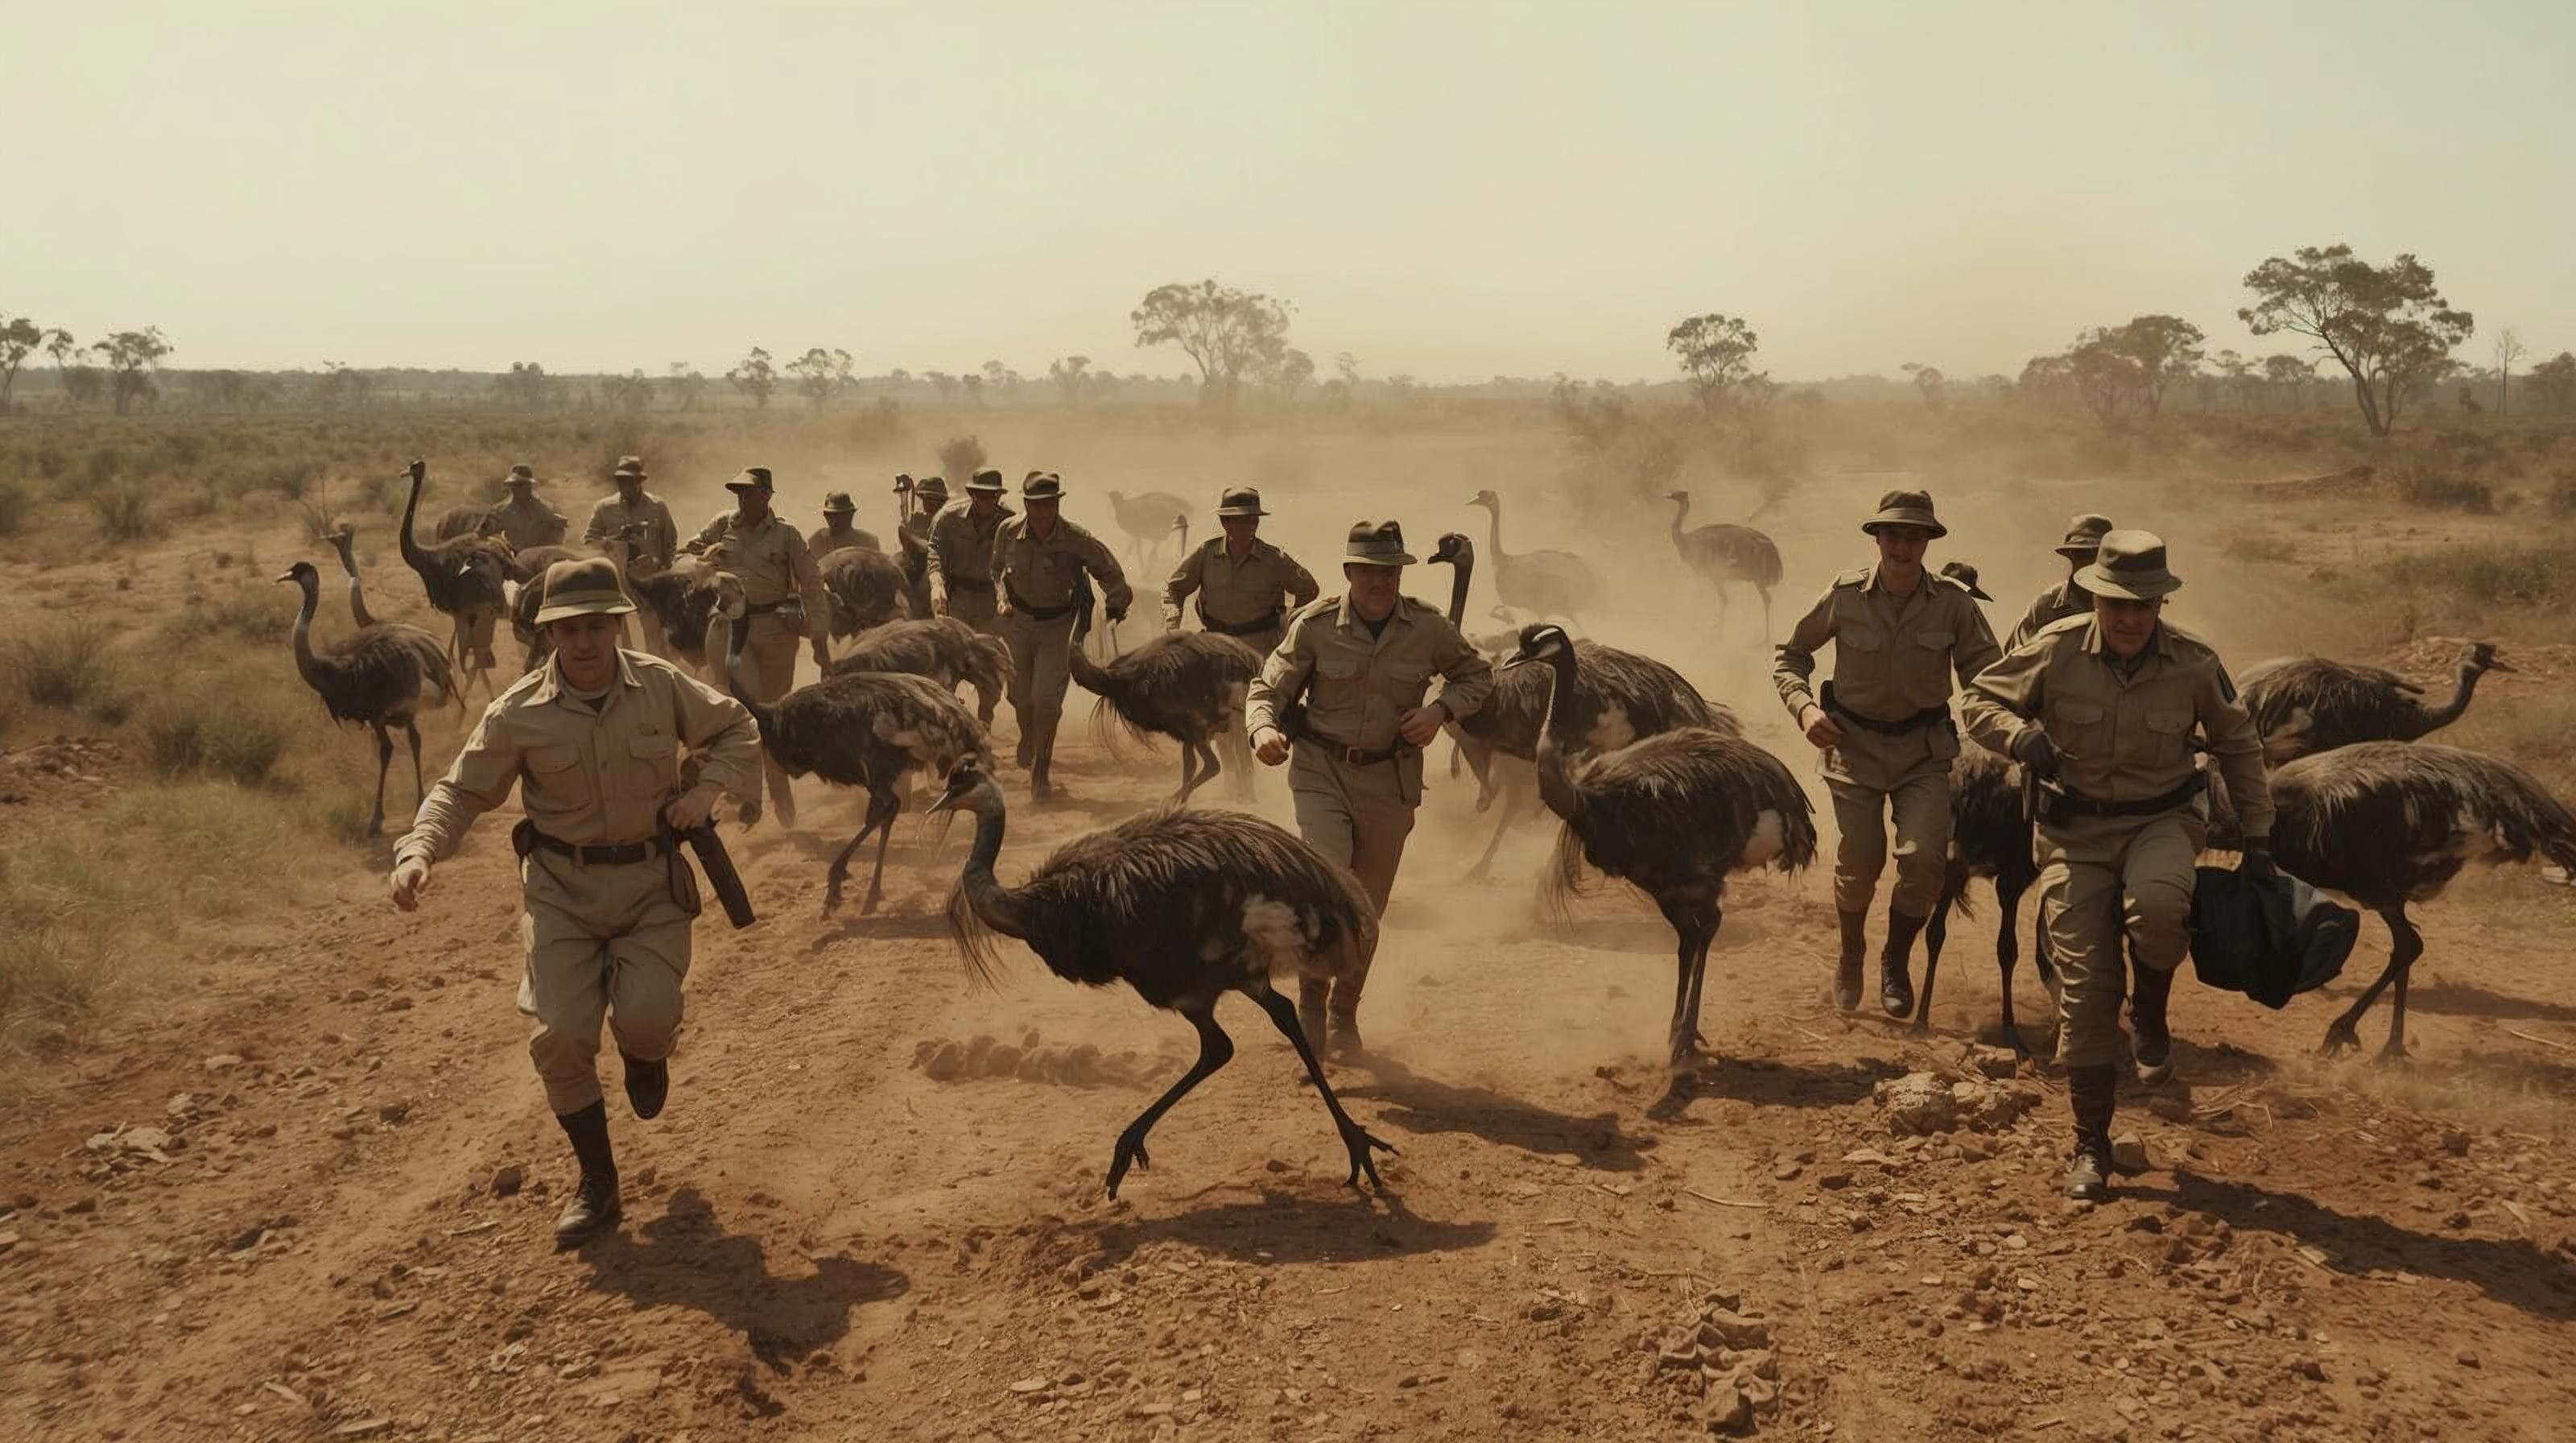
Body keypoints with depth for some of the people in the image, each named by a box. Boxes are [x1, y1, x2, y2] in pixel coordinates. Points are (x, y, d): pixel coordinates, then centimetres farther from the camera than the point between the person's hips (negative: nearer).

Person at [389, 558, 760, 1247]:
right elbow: (461, 791, -2)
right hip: (562, 885, 0)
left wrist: (708, 787, -9)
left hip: (651, 879, 0)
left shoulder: (662, 686, -6)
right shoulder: (519, 713, -9)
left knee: (645, 1016, -19)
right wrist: (418, 850, -21)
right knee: (559, 1033, -9)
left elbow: (738, 729, 9)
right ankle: (596, 1182, 13)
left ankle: (646, 1053, 25)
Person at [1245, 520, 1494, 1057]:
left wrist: (1441, 710, -10)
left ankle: (1345, 1013, 33)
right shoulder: (1315, 625, -11)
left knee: (1368, 906, 12)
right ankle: (1311, 998, 0)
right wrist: (1263, 731, -24)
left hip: (1390, 779, 2)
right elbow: (1268, 689, -2)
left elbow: (1477, 674, 9)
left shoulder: (1427, 627, -7)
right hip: (1321, 770, -2)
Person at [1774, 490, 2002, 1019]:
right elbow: (1790, 657, 5)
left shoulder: (1954, 603, -10)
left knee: (1923, 857, -15)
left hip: (1925, 749, 0)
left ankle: (1896, 962, 12)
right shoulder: (1845, 596, -9)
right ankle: (1851, 959, 29)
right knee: (1860, 862, -3)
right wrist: (1805, 707, -12)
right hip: (1854, 743, 0)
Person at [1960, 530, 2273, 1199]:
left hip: (2162, 818, 0)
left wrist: (2258, 837, 9)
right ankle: (2091, 1145, 13)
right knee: (2083, 987, -2)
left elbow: (2239, 744, 8)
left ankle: (2150, 1013, 0)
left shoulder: (2194, 663, -8)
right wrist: (2023, 738, -21)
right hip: (2075, 828, 0)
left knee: (2155, 906, -36)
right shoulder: (2056, 650, -11)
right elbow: (1979, 699, 0)